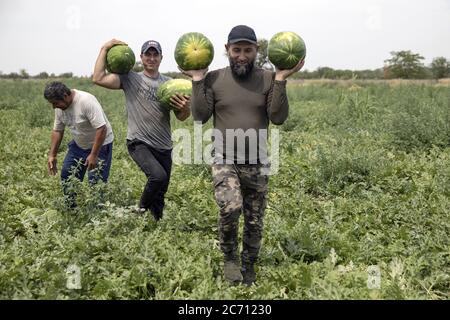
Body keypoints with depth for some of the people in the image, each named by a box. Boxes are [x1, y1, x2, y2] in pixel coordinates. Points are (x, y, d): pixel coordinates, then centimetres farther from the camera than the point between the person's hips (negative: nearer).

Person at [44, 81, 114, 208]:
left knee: (96, 182, -12)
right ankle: (71, 208, 23)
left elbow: (101, 129, -32)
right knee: (67, 176, 9)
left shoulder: (86, 101, -31)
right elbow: (57, 131, 6)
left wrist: (93, 155, -31)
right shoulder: (60, 107, -6)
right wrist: (52, 155, 2)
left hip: (100, 144, -8)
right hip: (78, 144, 8)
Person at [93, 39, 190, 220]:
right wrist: (105, 48, -8)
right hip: (139, 143, -4)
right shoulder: (130, 79, 0)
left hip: (164, 147, 4)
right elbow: (98, 79, -12)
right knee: (159, 175, -27)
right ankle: (141, 210, -1)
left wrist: (186, 108, -19)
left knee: (160, 196, 9)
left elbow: (181, 117, 5)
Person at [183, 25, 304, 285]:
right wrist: (197, 80, -9)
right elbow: (200, 116, -6)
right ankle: (230, 257, 1)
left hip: (257, 163, 2)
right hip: (225, 160, -1)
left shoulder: (268, 79, 0)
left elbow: (279, 117, -9)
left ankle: (248, 267, 32)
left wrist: (281, 80, -14)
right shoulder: (214, 79, 0)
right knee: (230, 207, -26)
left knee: (255, 222, 9)